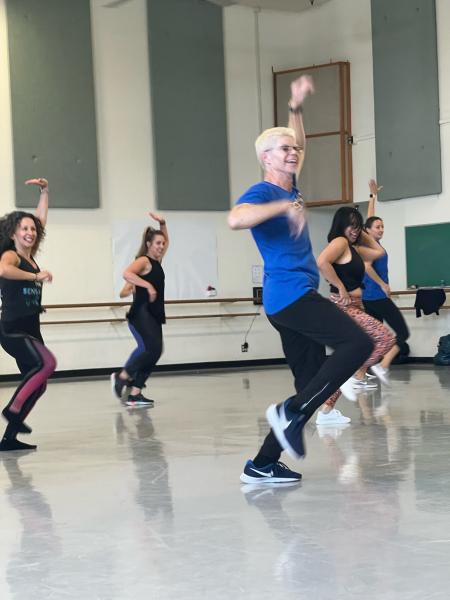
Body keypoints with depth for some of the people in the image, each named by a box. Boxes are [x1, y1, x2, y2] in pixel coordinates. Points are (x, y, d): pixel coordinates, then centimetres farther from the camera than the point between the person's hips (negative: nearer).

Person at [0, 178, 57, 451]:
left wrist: (45, 191, 19)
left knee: (37, 383, 7)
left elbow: (42, 218, 21)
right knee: (47, 363, -28)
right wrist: (35, 276, -26)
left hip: (30, 330, 9)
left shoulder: (30, 256, 13)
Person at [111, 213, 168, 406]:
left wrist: (162, 223, 18)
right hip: (142, 312, -9)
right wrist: (148, 285, -28)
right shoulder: (143, 260, -8)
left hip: (154, 314, 9)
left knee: (154, 352, 3)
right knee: (154, 349, -19)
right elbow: (126, 274, -27)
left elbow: (166, 240, 33)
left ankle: (135, 394, 4)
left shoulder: (156, 261, 17)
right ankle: (122, 376, -6)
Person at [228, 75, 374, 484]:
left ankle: (262, 465, 7)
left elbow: (297, 147, 37)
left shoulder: (288, 190, 19)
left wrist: (296, 107, 30)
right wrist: (285, 206, -31)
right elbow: (235, 219, -30)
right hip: (290, 294, -10)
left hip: (297, 297, 10)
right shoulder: (263, 192, -7)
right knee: (358, 343, -20)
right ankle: (292, 413, -18)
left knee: (311, 381, 6)